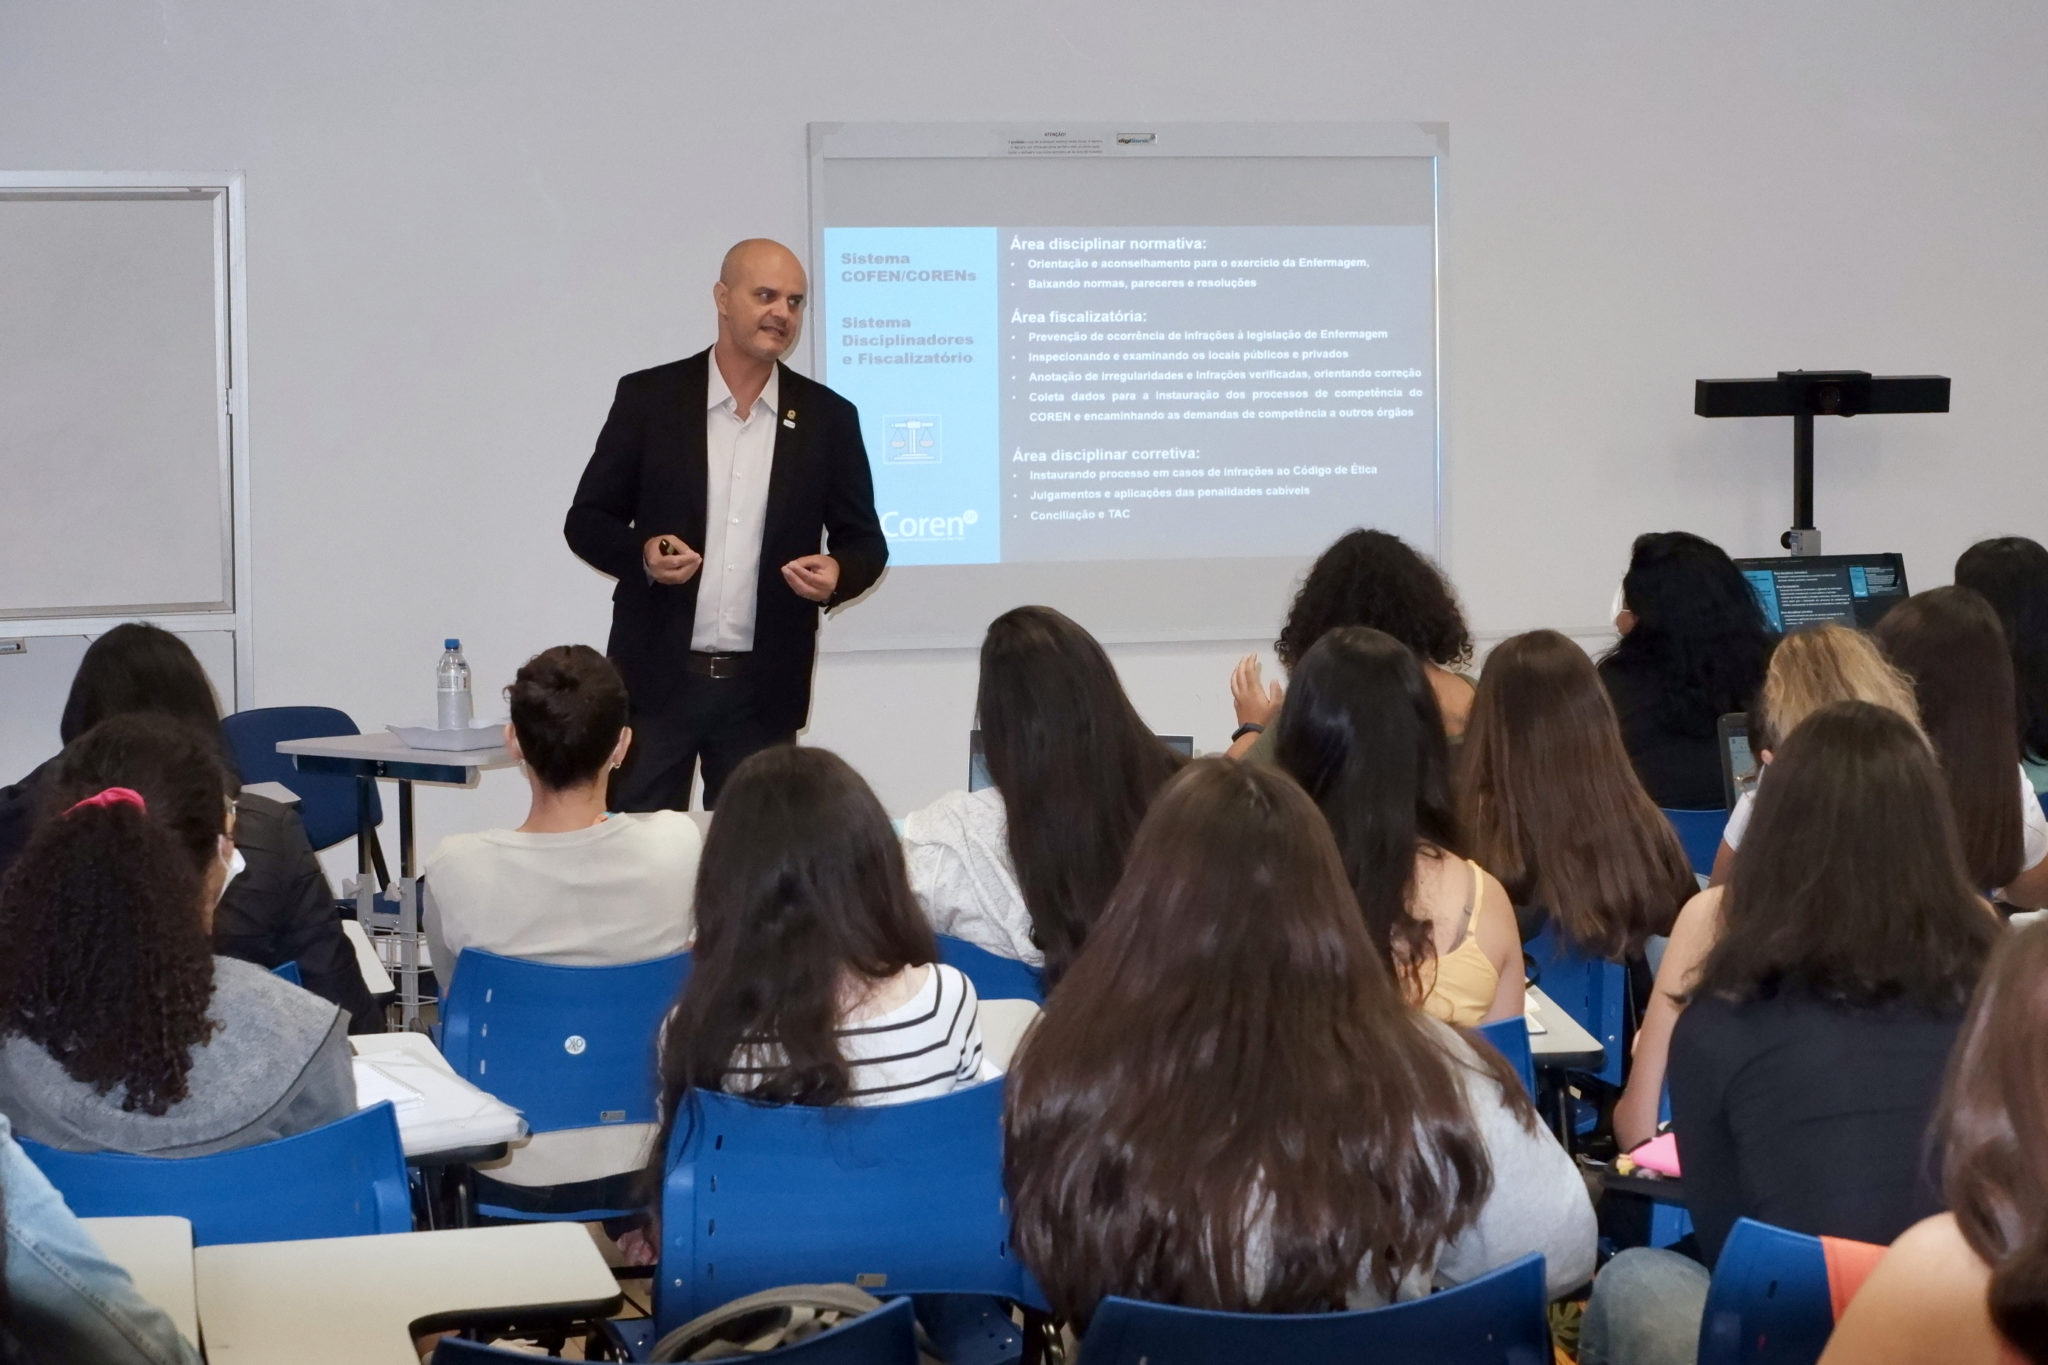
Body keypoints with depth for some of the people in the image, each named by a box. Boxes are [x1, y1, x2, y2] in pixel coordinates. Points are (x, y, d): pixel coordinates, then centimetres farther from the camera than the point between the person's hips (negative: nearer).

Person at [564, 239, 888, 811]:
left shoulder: (828, 417, 5)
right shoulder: (648, 398, 1)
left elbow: (864, 540, 10)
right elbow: (586, 520, 4)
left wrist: (837, 573, -13)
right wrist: (642, 552, -17)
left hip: (763, 692, 1)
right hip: (656, 678, -1)